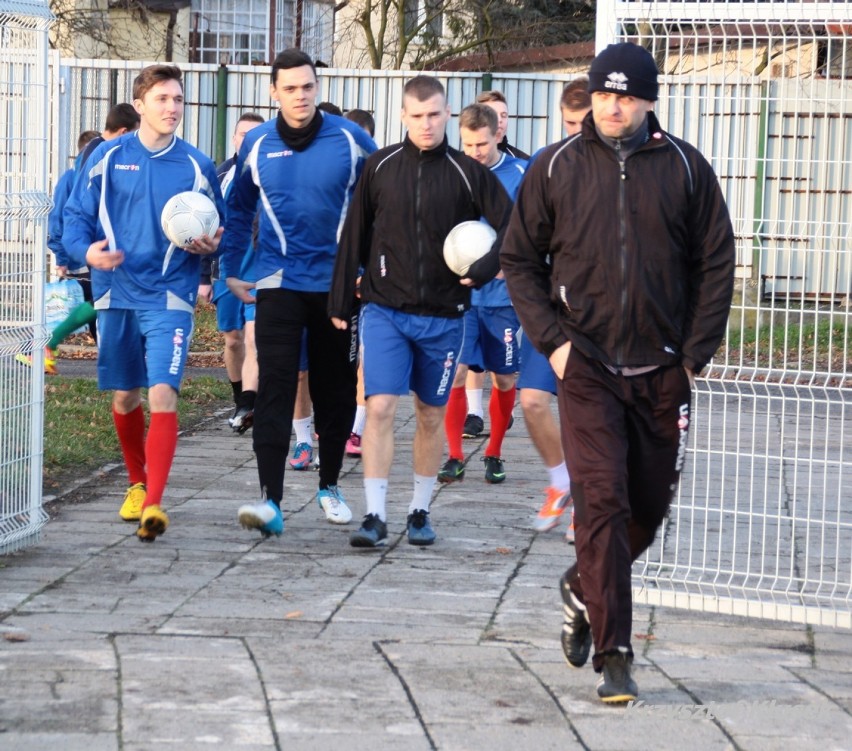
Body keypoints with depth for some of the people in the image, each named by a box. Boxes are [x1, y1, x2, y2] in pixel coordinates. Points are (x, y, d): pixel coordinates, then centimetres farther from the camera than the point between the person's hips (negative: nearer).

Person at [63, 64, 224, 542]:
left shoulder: (197, 166, 2)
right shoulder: (109, 158, 2)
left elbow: (219, 229, 12)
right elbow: (76, 215, 4)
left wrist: (210, 245, -11)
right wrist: (86, 250, -15)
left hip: (170, 299, -2)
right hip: (116, 296, 2)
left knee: (162, 395, -16)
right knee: (125, 398, 13)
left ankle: (154, 504, -20)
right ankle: (138, 483, 36)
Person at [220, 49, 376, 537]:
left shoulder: (350, 140, -3)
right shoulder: (257, 145, 2)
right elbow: (239, 210, 16)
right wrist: (231, 271, 13)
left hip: (337, 283, 0)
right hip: (279, 284, 0)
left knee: (336, 389, 11)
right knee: (275, 387, -12)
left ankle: (330, 486, 29)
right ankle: (271, 500, -16)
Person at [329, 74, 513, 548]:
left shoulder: (468, 173, -2)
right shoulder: (380, 167, 2)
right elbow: (355, 236, 9)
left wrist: (482, 272, -13)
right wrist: (342, 299, 9)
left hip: (444, 316, 0)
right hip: (385, 310, 0)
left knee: (432, 416, 10)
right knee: (380, 407, -12)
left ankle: (421, 511, 24)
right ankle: (376, 516, -10)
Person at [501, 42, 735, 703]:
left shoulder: (685, 168, 2)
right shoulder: (557, 168, 1)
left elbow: (716, 265, 6)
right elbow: (520, 260, 7)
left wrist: (695, 353, -1)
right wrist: (552, 340, -4)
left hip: (663, 371, 2)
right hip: (586, 368, -2)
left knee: (649, 507, 11)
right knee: (603, 502, -11)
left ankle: (584, 588, 38)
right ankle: (613, 656, -7)